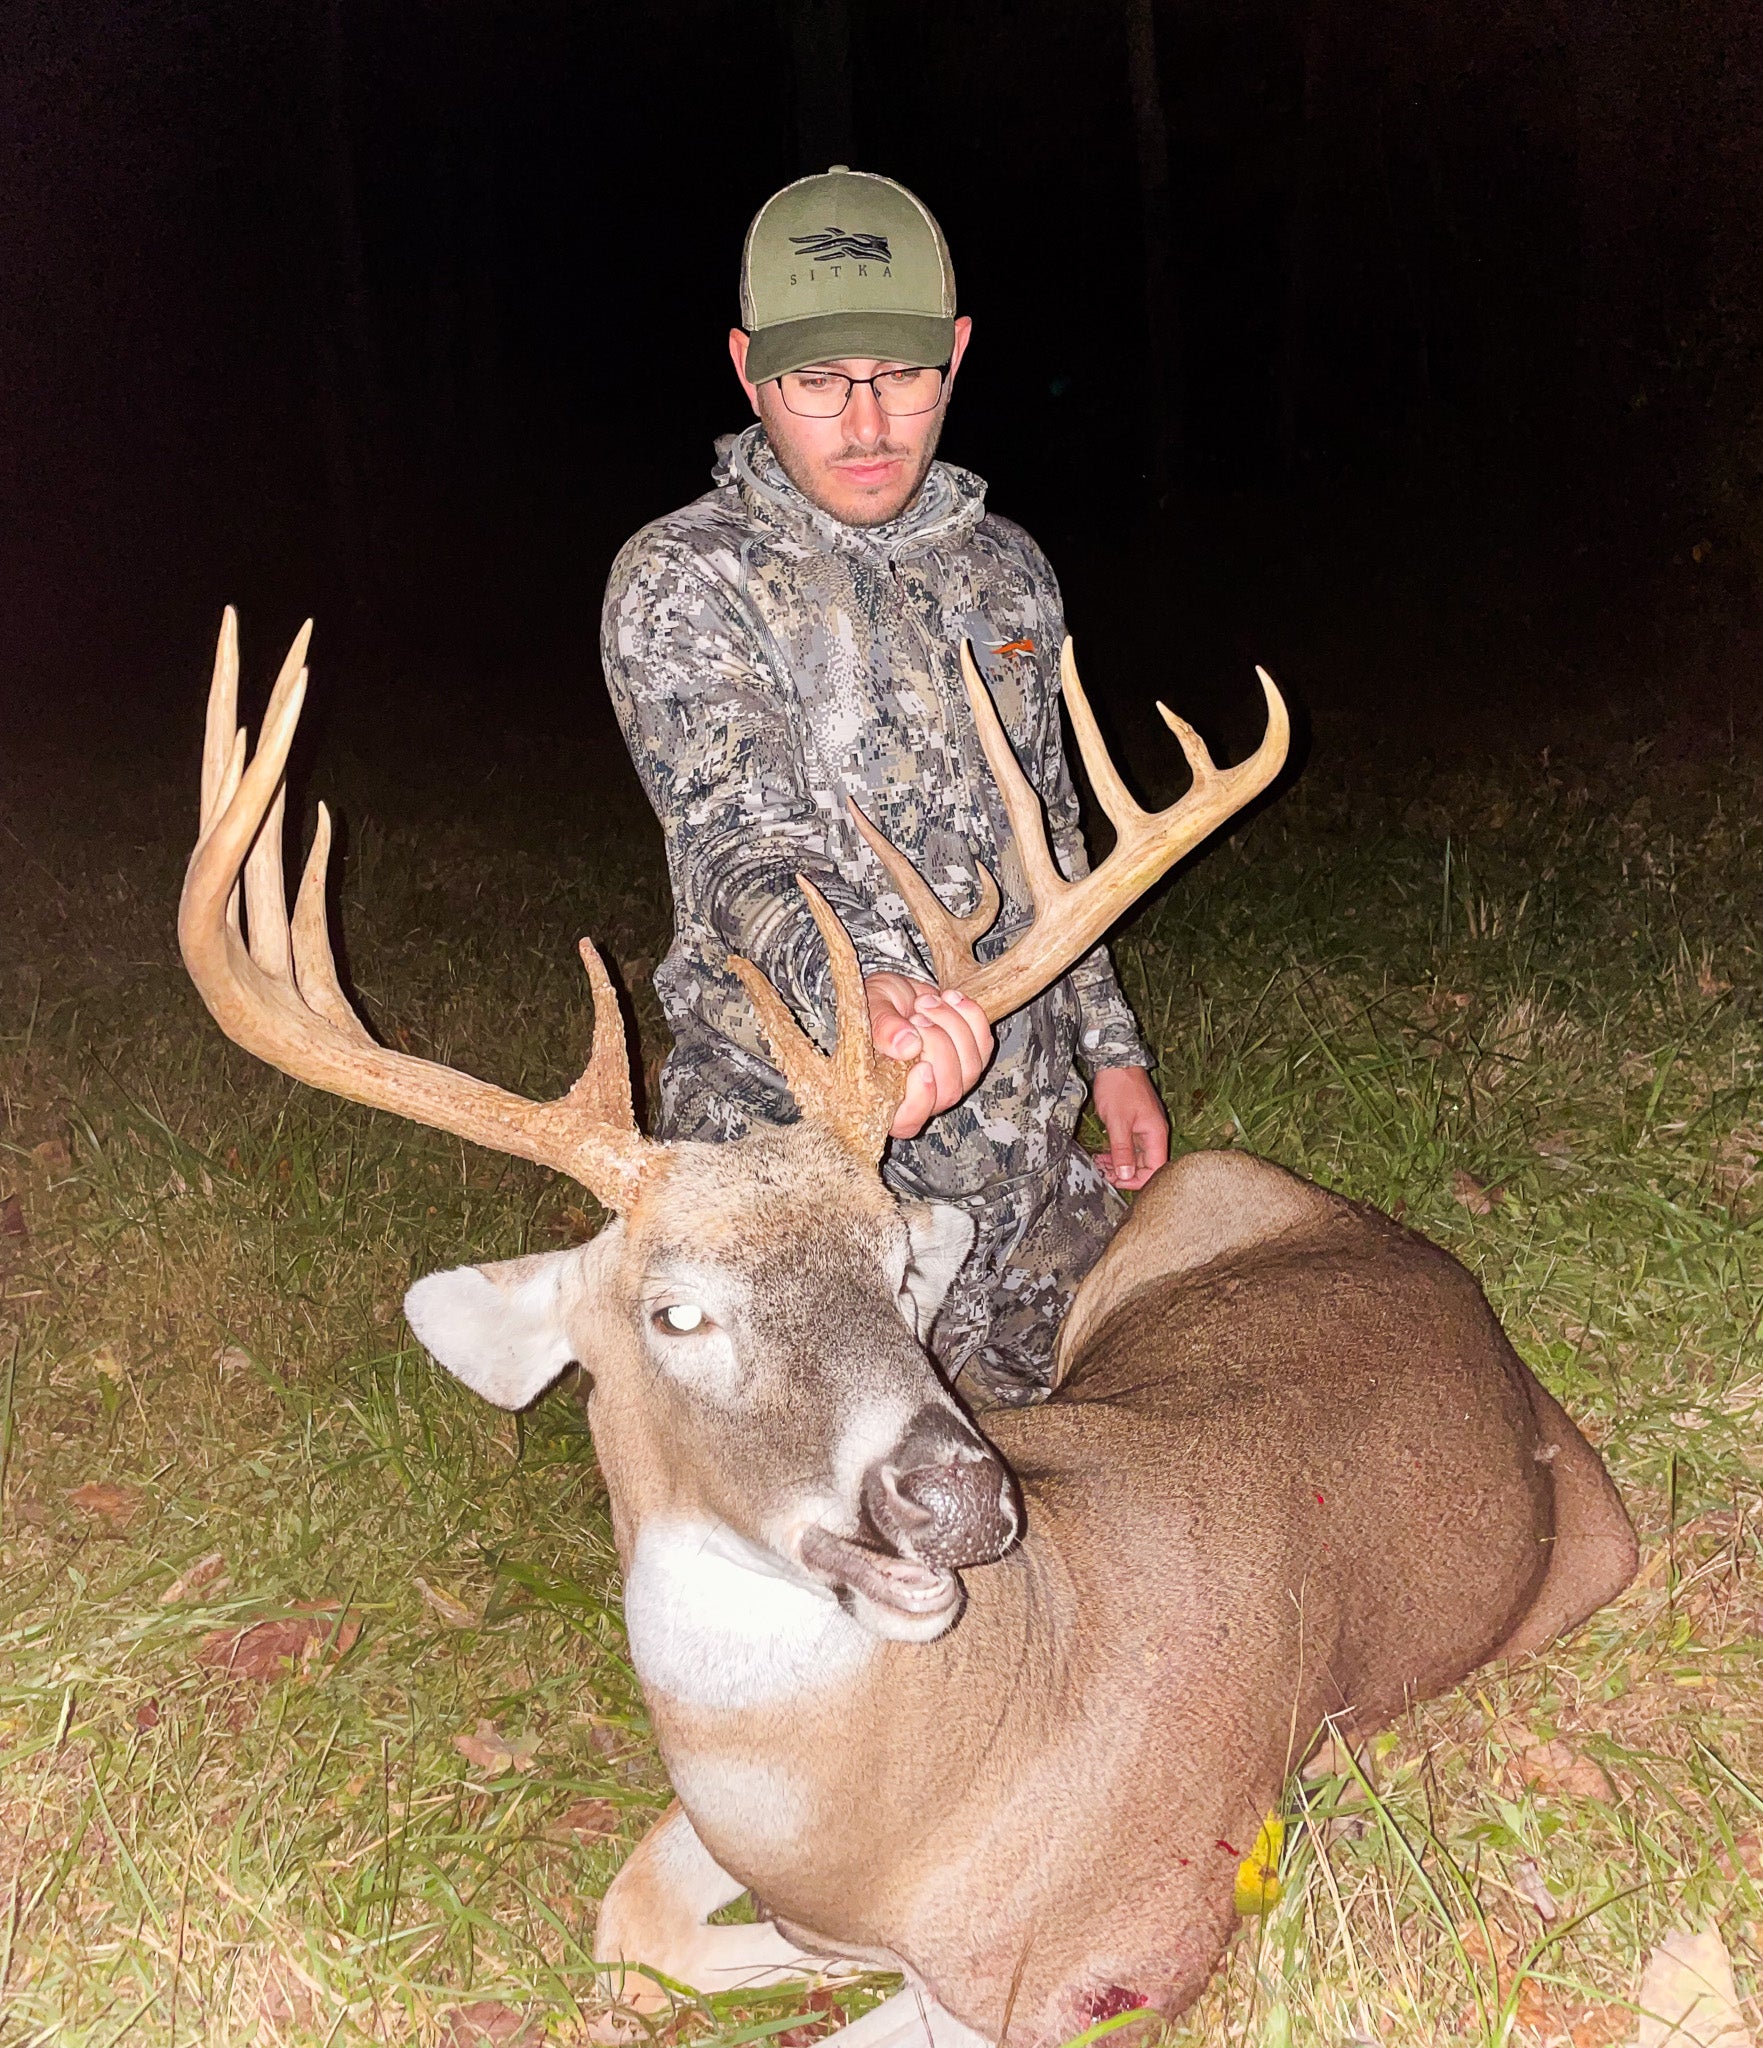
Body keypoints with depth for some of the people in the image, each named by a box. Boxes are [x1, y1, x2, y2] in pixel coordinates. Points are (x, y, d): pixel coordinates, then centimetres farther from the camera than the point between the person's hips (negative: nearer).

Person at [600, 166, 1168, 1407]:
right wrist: (856, 988, -45)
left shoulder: (1005, 569, 8)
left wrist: (1109, 1048, 16)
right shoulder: (683, 583, -11)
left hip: (1033, 1159, 6)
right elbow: (741, 847, -25)